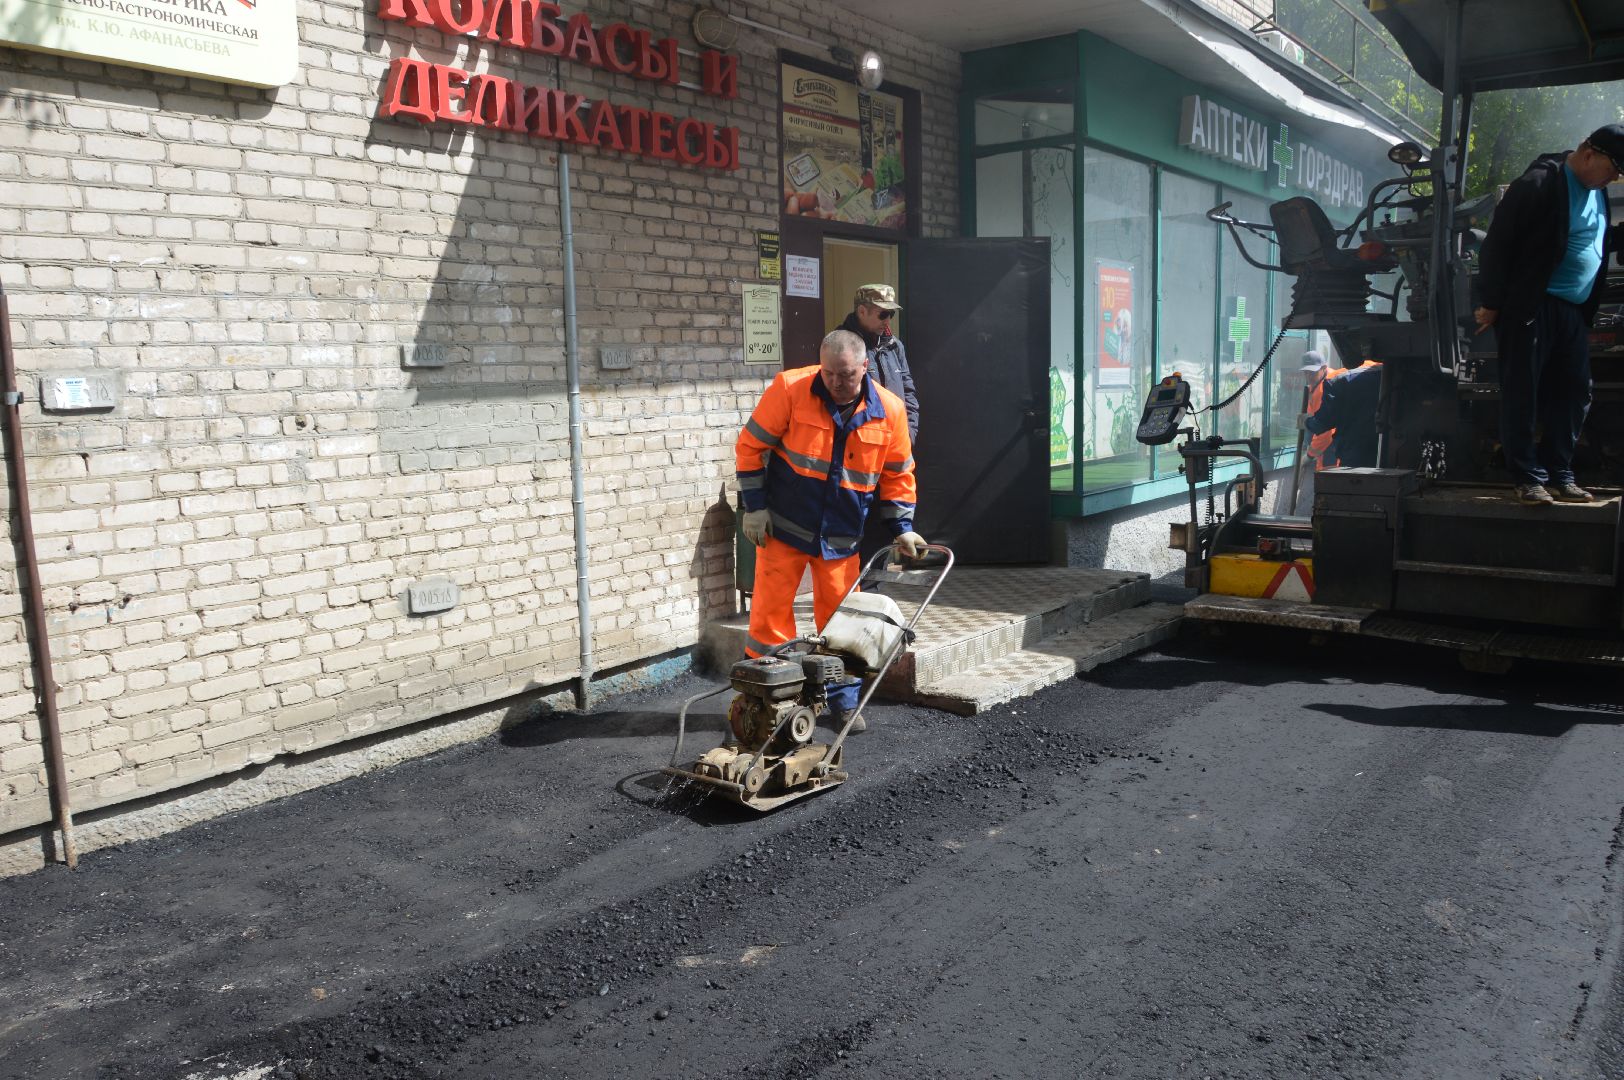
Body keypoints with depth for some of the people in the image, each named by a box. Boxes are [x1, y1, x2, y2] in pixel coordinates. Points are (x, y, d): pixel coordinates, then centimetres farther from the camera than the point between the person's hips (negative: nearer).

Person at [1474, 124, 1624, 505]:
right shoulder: (1540, 184, -10)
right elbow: (1498, 241, -13)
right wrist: (1491, 303, -14)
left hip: (1574, 311, 9)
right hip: (1531, 307, -9)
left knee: (1575, 393, 8)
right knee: (1523, 393, -5)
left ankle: (1559, 474, 17)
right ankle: (1528, 479, 1)